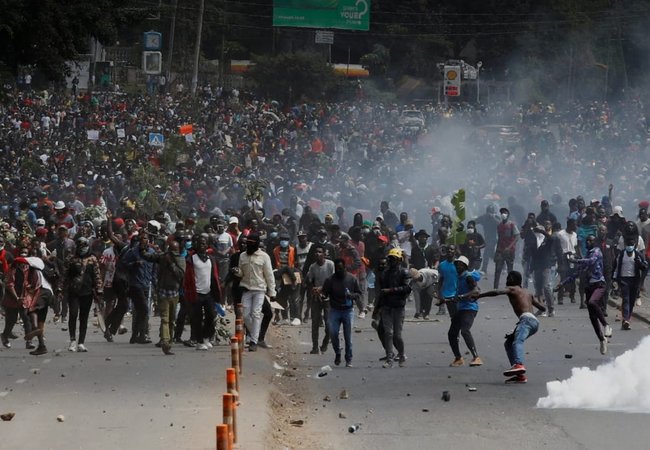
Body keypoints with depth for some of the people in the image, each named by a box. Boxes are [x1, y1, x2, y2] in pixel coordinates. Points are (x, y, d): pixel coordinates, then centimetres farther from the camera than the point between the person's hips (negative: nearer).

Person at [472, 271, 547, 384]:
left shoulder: (512, 289, 11)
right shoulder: (528, 293, 32)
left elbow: (497, 292, -9)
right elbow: (543, 308, 39)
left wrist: (479, 295, -4)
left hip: (527, 319, -8)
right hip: (535, 322, 8)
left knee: (517, 341, -31)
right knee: (509, 343, 17)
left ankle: (519, 365, -61)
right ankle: (520, 375, 6)